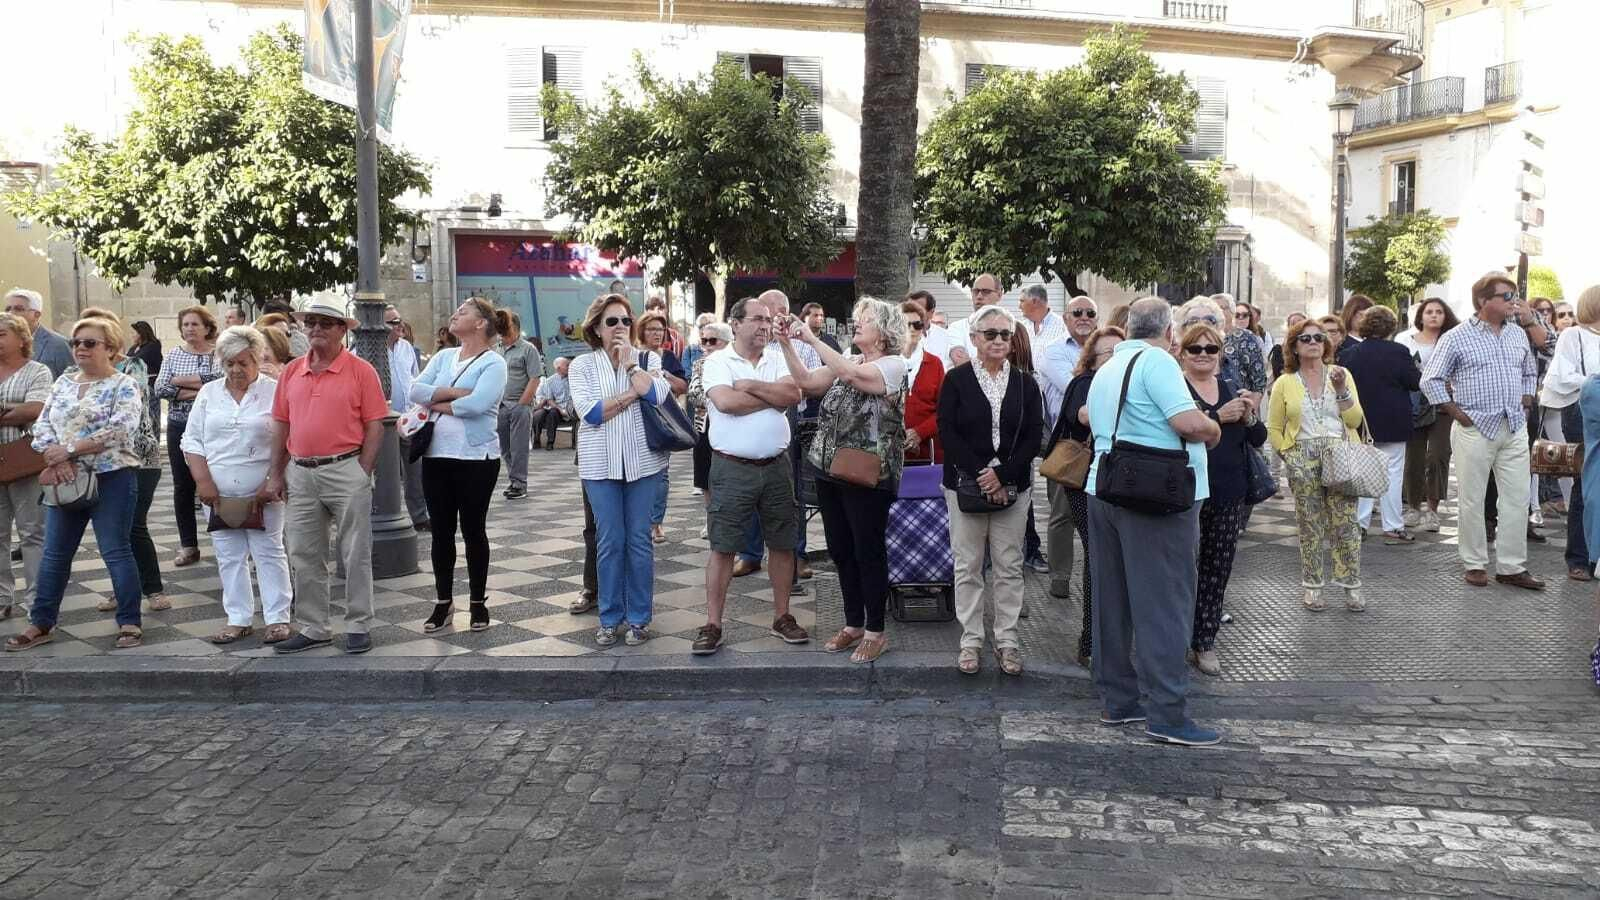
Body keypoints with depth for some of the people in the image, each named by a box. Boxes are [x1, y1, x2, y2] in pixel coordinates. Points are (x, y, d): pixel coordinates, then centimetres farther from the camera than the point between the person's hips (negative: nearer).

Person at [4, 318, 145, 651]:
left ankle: (130, 623, 5)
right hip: (66, 481, 6)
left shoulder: (123, 386, -5)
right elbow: (42, 424, 7)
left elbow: (118, 430, -18)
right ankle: (41, 623, 18)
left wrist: (69, 451, -17)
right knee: (55, 553, 9)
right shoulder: (63, 383, 14)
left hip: (110, 478, -6)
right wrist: (56, 460, -11)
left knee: (115, 551, -3)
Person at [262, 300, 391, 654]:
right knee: (304, 557, 11)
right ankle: (313, 628, 22)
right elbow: (281, 425, 14)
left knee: (356, 555, 2)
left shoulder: (361, 370, -4)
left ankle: (358, 627, 13)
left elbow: (375, 426, -5)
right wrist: (275, 475, 11)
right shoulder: (291, 371, 10)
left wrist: (362, 475, -10)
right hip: (300, 474, 5)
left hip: (345, 470, -5)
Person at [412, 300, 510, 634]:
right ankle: (443, 603, 20)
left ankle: (478, 602, 18)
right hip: (437, 455, 5)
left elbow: (476, 404, -22)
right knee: (441, 530, 10)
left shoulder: (494, 363, -7)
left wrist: (436, 402, -9)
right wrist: (456, 393, -15)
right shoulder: (443, 356, 11)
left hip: (476, 457, -5)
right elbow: (415, 390, -3)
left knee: (473, 530, 4)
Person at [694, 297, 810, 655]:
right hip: (732, 468, -4)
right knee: (723, 547, 0)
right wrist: (774, 396, -9)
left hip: (776, 466, 4)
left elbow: (794, 394, -9)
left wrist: (750, 386, -14)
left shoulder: (778, 359, 8)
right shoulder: (717, 361, -3)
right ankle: (712, 625, 6)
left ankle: (782, 617, 23)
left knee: (783, 544, 10)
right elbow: (726, 402, -21)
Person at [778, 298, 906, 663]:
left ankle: (875, 631, 13)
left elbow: (852, 374, -25)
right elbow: (806, 381, 6)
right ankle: (853, 624, 25)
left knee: (868, 552, 1)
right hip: (830, 470, 7)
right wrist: (787, 344, -2)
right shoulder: (846, 362, 14)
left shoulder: (893, 364, -9)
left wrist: (812, 338, -22)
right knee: (841, 550, 13)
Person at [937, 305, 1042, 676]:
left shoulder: (1024, 383, 5)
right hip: (965, 485, -1)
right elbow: (947, 432, -6)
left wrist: (1002, 473, -13)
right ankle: (971, 639, 13)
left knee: (1009, 567, 5)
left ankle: (1007, 640, 14)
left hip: (1012, 487, 2)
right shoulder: (957, 380, -1)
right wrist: (979, 475, -15)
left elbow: (1034, 436, 0)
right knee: (968, 566, 4)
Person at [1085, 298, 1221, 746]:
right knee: (1164, 605, -4)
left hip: (1104, 491, 8)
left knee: (1113, 600, 12)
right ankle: (1166, 713, -2)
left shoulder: (1105, 369, 15)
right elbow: (1189, 422, -21)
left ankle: (1117, 700, 19)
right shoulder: (1157, 361, -11)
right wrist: (1214, 432, -2)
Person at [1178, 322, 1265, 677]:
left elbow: (1259, 439, 13)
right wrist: (1219, 417, -24)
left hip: (1230, 495, 6)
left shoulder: (1232, 390, 14)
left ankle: (1205, 642, 19)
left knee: (1218, 569, 9)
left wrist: (1249, 418, -6)